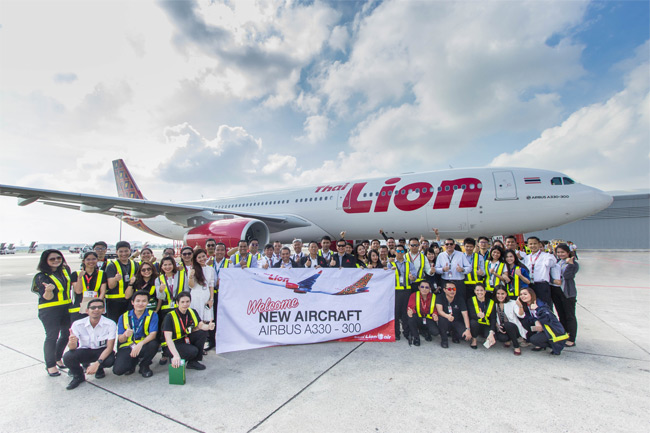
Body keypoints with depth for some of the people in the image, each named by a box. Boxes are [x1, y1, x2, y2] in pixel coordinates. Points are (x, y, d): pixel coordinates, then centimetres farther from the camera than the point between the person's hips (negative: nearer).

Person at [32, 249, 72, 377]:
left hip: (66, 308, 6)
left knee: (67, 334, 12)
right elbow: (48, 297, -17)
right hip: (49, 311, -6)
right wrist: (48, 290, -34)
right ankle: (50, 365, 12)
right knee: (52, 337, -2)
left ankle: (57, 358, 31)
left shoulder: (65, 270, 5)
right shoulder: (42, 277, -11)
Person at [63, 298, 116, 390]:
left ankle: (99, 369, 9)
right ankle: (78, 376, 7)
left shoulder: (110, 324, -21)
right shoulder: (77, 324, -14)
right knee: (67, 357, -27)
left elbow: (109, 347, -19)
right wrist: (72, 343, -42)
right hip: (85, 351, 2)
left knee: (110, 360, -33)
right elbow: (72, 348, -18)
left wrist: (97, 363, -32)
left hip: (102, 351, -2)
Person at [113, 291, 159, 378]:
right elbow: (120, 339, 0)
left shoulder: (152, 315, -5)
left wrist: (140, 344, -34)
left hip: (143, 346, -1)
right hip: (127, 347, 1)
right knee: (118, 370, -24)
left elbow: (153, 334, -16)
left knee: (153, 344, -34)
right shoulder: (124, 317, 2)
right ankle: (134, 361, 13)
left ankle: (144, 366, -3)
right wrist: (125, 335, -25)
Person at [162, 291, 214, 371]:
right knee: (193, 351, -29)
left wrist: (208, 327, -34)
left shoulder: (192, 312, -4)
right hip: (171, 345, -6)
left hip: (185, 340, 6)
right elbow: (168, 338, -30)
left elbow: (200, 326, -8)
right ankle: (175, 361, -1)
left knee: (203, 333, -16)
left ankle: (193, 361, -3)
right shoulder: (170, 316, -22)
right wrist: (176, 355, -43)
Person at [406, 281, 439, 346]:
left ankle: (427, 332, 15)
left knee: (435, 332, -26)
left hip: (428, 319, 1)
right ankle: (416, 338, -8)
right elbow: (410, 307, -20)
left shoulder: (433, 297, -3)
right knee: (411, 316, -34)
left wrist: (435, 315, -29)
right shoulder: (414, 295, -8)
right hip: (417, 319, -1)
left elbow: (435, 309, -4)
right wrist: (410, 311, -46)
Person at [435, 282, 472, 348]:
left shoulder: (460, 299, -7)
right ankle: (444, 340, -10)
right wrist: (447, 316, -49)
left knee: (465, 335, -26)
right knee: (441, 318, -35)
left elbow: (465, 315, -13)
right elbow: (439, 311, -27)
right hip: (445, 323, -1)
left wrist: (467, 329, -26)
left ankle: (454, 334, 13)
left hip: (457, 322, 2)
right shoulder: (440, 298, -11)